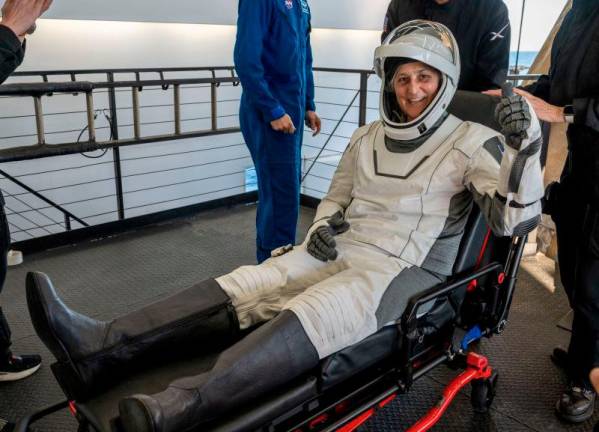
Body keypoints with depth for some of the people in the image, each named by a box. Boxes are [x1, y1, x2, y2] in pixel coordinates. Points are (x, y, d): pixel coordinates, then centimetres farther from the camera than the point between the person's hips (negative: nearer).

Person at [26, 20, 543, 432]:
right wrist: (322, 229, -1)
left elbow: (514, 219, -10)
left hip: (407, 270, -5)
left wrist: (524, 147, -27)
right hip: (340, 252, 5)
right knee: (244, 287, -17)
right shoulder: (367, 138, 14)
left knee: (311, 316, -35)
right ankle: (99, 348, -26)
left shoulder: (470, 142, -2)